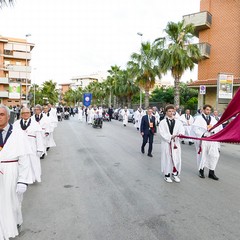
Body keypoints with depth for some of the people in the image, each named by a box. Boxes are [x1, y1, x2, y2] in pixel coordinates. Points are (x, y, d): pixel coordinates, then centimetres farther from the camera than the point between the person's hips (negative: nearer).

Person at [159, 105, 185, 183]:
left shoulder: (178, 122, 8)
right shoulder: (162, 122, 1)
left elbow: (181, 129, -7)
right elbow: (162, 133, -9)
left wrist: (180, 133, -30)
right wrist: (170, 137, -22)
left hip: (176, 143, 3)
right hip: (166, 143, -2)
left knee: (176, 158, 5)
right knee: (167, 159, 4)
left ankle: (175, 174, 21)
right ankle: (167, 175, 16)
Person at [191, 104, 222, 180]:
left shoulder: (212, 119, 15)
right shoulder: (199, 118, 0)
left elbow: (219, 127, 6)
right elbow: (195, 128, -12)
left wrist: (212, 127, -12)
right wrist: (202, 135, -18)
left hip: (212, 140, 4)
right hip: (202, 139, -4)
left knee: (214, 155, -1)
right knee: (202, 155, 4)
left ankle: (211, 172, 10)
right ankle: (201, 171, 23)